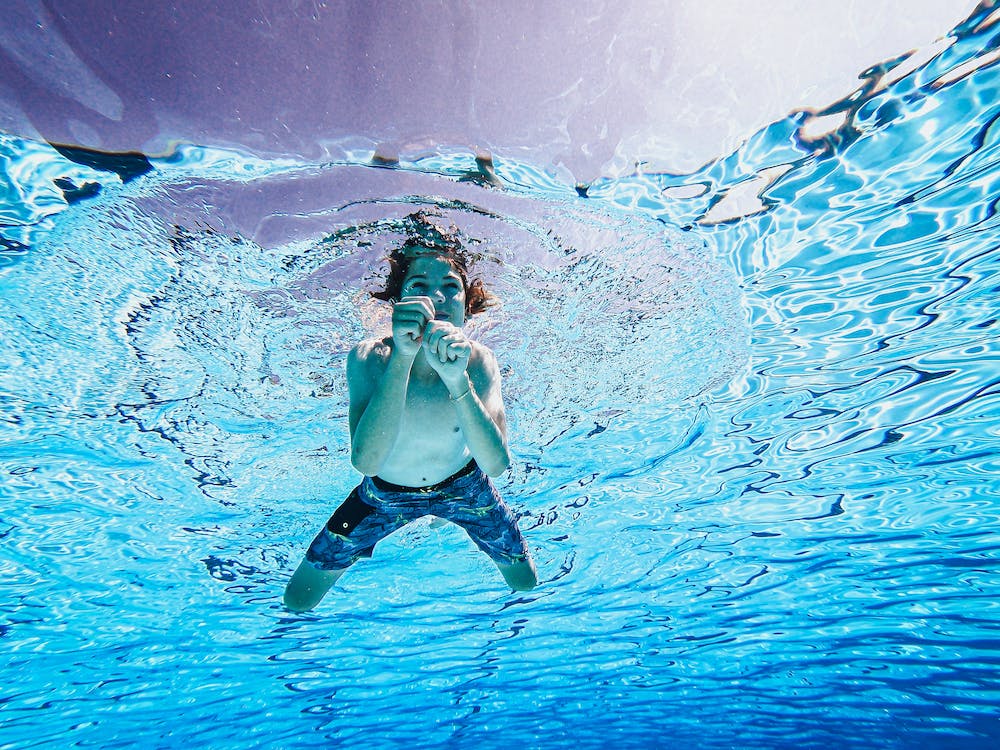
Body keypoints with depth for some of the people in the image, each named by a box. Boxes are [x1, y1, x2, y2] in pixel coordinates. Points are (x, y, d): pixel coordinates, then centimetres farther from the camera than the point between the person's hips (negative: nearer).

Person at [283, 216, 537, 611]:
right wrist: (402, 357, -50)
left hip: (461, 486, 1)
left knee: (526, 582, 18)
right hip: (385, 494, 0)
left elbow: (496, 464, -37)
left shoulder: (479, 361, -26)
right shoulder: (369, 357, -28)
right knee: (298, 600, 6)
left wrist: (457, 379, -52)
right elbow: (365, 462, -41)